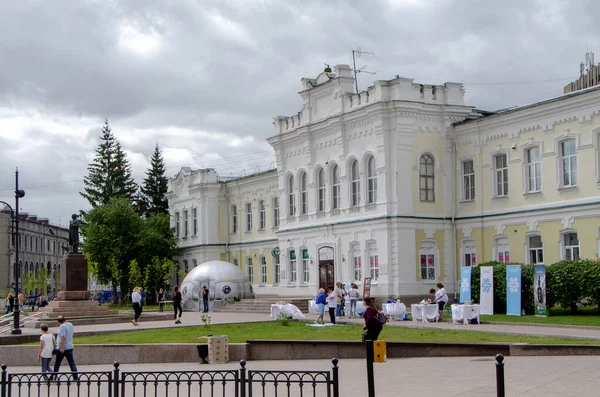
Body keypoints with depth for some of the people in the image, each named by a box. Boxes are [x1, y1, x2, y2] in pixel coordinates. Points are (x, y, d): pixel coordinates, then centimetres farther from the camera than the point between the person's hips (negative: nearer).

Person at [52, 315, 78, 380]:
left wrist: (62, 348, -24)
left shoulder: (62, 326, -18)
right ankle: (75, 377, 0)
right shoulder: (70, 325, 6)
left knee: (57, 363, 9)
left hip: (62, 348, -6)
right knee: (71, 362, 6)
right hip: (70, 347, 6)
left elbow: (63, 337, -25)